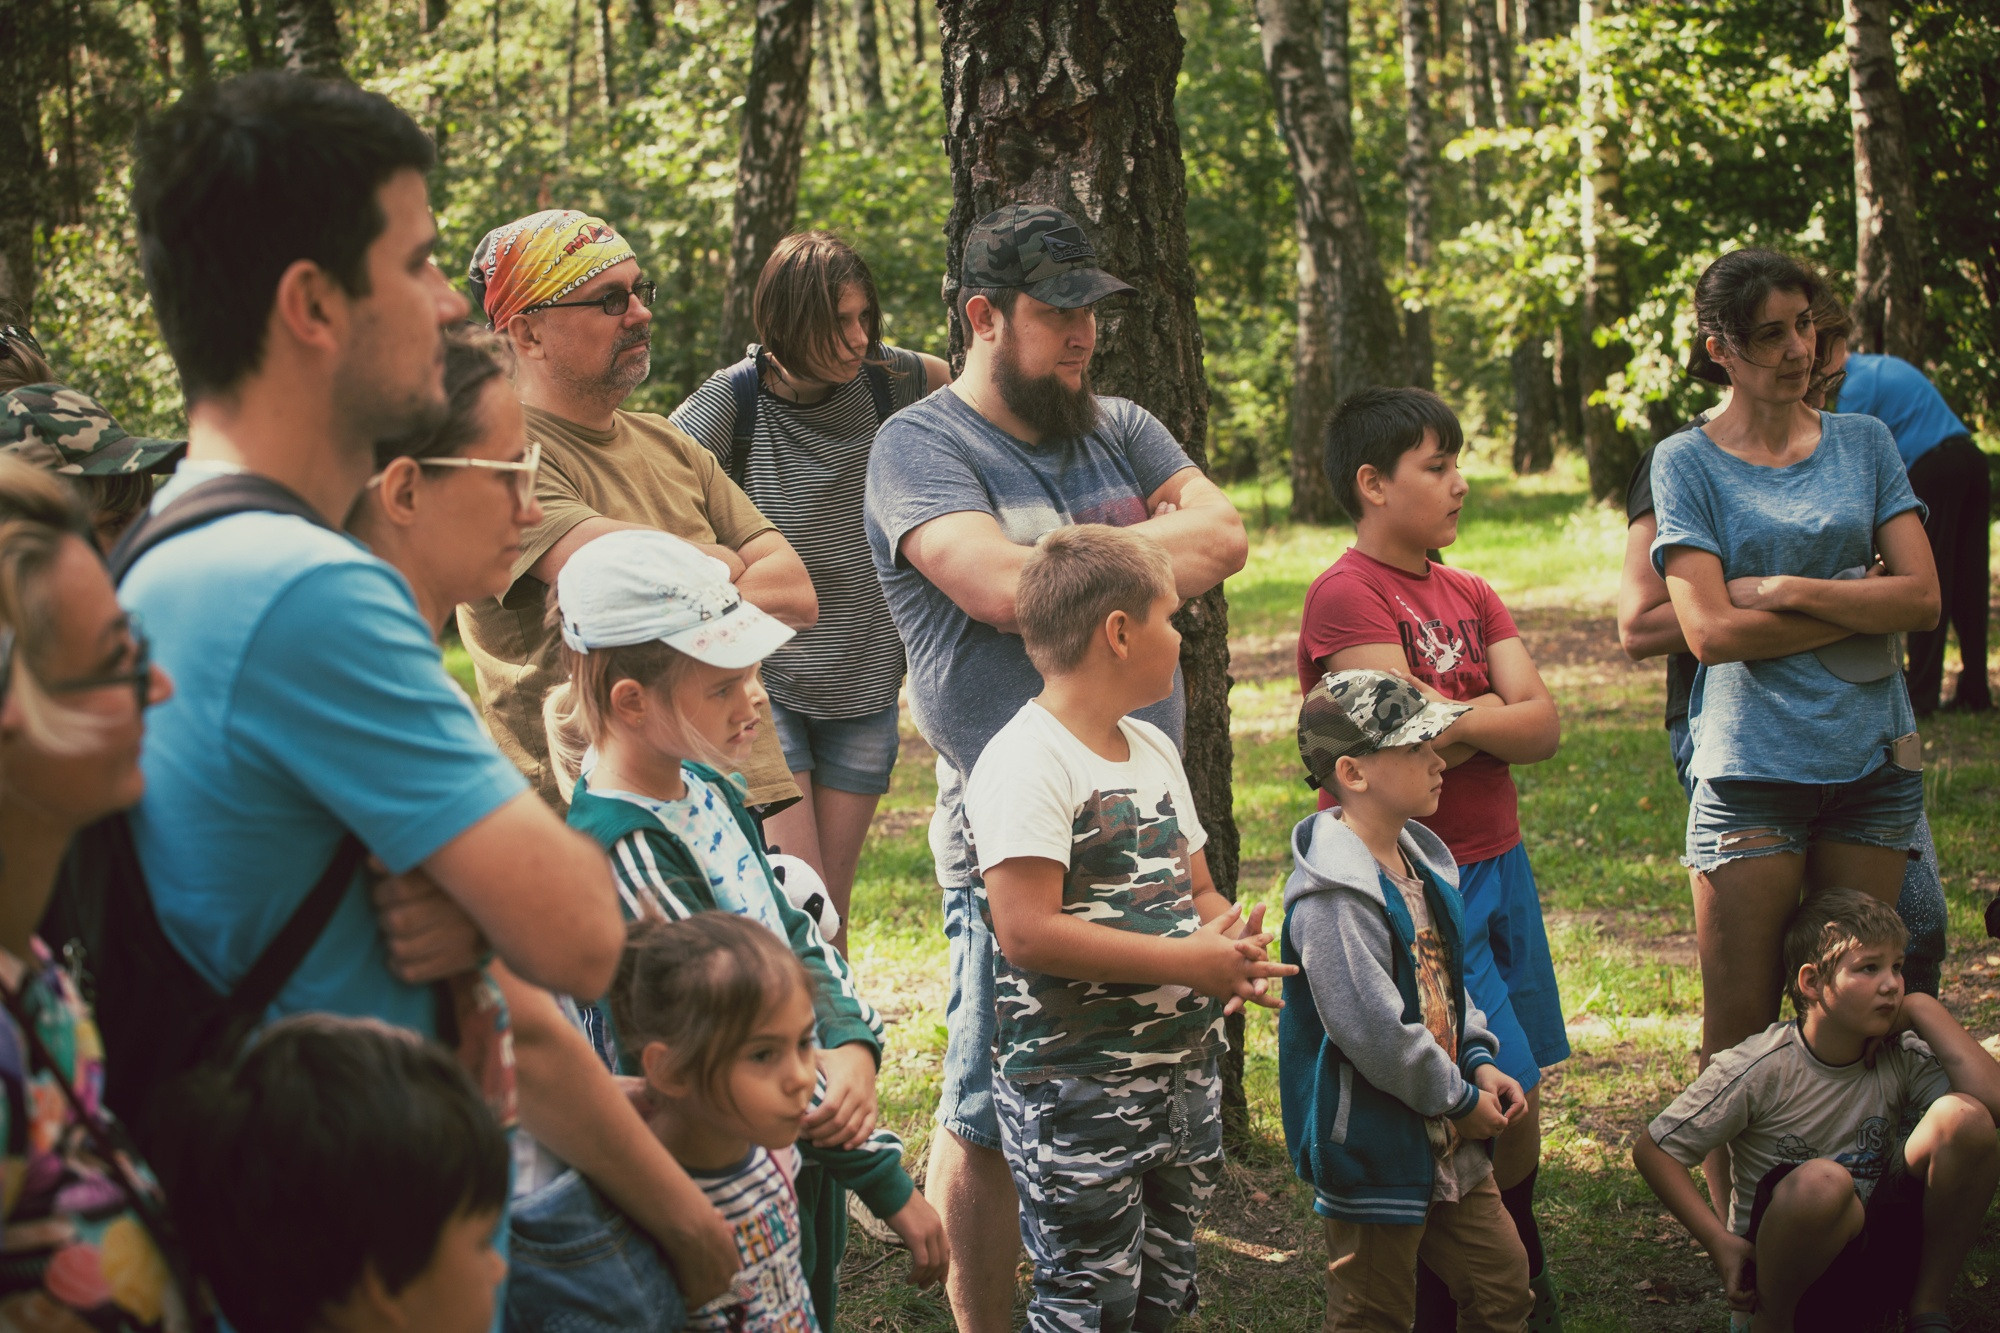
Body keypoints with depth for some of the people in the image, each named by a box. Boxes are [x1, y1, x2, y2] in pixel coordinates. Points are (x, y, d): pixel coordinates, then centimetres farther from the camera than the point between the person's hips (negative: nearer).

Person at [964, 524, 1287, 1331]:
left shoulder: (1153, 750, 12)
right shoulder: (1025, 763, -17)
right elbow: (1026, 931, -25)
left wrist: (1233, 947, -5)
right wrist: (1188, 962, -22)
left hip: (1184, 1071, 9)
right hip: (1076, 1093, -9)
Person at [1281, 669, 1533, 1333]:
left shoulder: (1417, 860, 7)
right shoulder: (1334, 897, -24)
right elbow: (1375, 1033, -27)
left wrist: (1479, 1062, 3)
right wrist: (1459, 1100, -15)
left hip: (1447, 1146, 9)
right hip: (1374, 1148, -9)